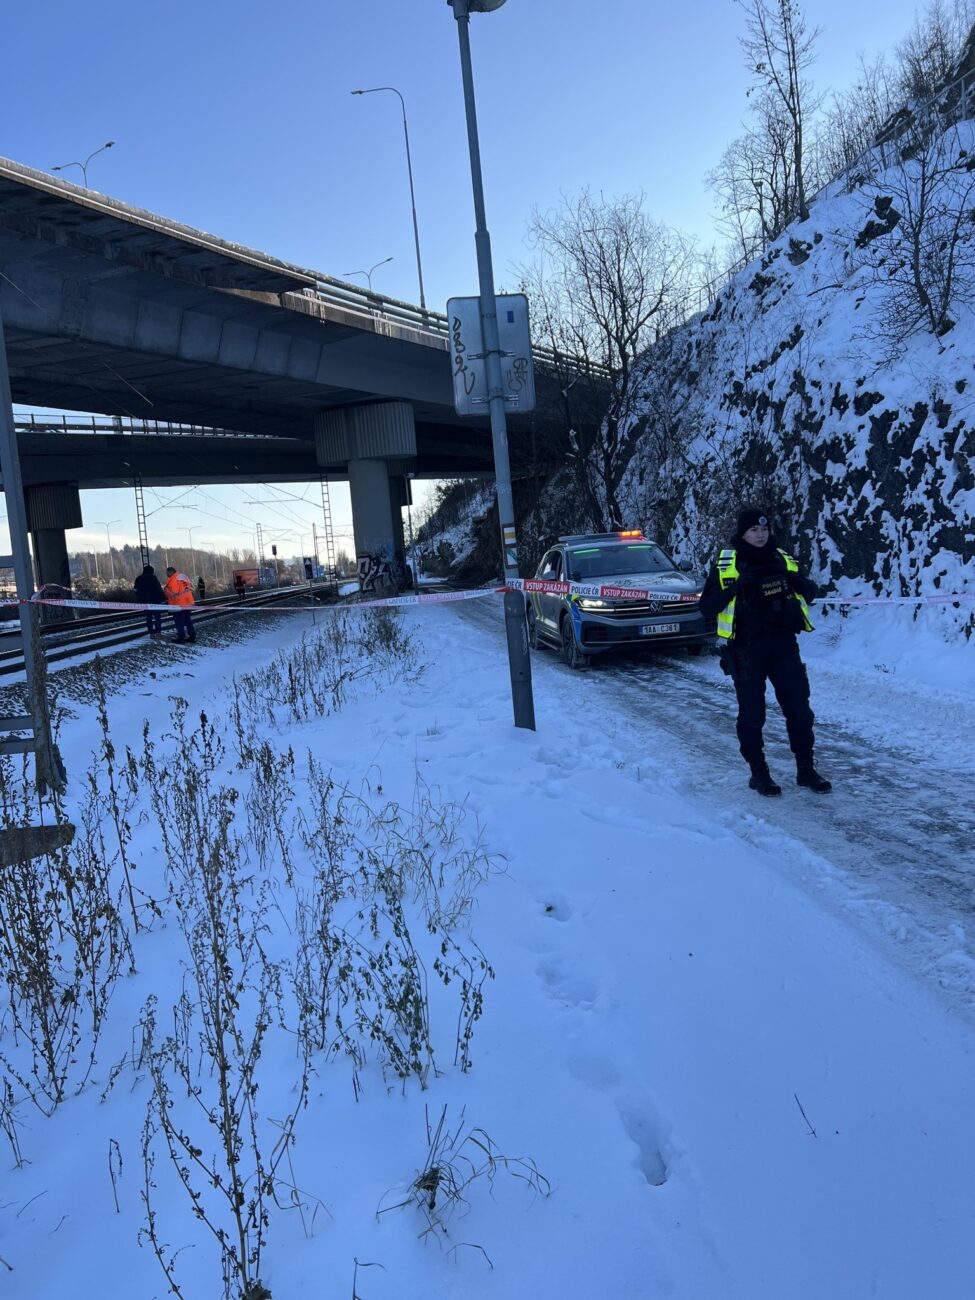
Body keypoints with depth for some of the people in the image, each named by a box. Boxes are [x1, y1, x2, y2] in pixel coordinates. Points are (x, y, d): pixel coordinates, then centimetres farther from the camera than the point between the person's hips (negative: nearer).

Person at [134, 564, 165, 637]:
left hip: (144, 601, 5)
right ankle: (158, 632, -3)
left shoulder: (138, 579, 8)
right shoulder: (153, 577, -9)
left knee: (149, 617, 9)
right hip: (155, 600, -5)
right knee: (157, 616, 2)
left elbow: (136, 590, 13)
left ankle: (151, 632, 6)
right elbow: (159, 589, -13)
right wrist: (162, 599, -8)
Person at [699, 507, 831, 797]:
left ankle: (806, 769, 20)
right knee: (752, 714, 4)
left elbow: (810, 594, 14)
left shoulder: (782, 559, 8)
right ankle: (758, 773, 18)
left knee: (799, 708, 5)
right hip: (746, 650, -3)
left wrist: (797, 581, -9)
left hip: (783, 645, 3)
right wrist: (736, 587, -21)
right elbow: (707, 607, -6)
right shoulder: (726, 564, -2)